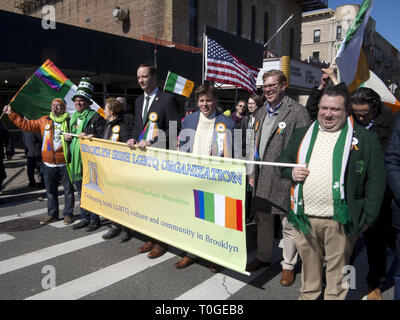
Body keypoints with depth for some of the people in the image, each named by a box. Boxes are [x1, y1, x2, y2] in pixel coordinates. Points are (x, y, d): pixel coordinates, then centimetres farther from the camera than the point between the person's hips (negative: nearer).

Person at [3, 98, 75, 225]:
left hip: (65, 164, -4)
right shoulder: (43, 121, 8)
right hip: (48, 164, 4)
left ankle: (68, 214, 17)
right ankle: (52, 214, 25)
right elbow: (26, 125, 13)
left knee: (68, 190, 4)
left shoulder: (69, 121, -2)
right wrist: (11, 114, 13)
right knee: (50, 191, 13)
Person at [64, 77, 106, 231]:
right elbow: (69, 135, 29)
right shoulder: (73, 117, 17)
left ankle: (94, 219, 11)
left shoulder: (96, 117, -6)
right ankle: (84, 218, 26)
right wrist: (67, 137, 7)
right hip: (75, 160, 8)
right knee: (81, 192, 14)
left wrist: (89, 136, -23)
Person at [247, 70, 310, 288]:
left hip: (285, 179, -7)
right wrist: (252, 173, 16)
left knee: (288, 224, 5)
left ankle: (288, 265, 24)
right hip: (262, 178, 7)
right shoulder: (261, 113, 15)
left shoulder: (297, 112, -9)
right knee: (263, 219, 18)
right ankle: (263, 257, 37)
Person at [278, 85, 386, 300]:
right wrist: (291, 172, -6)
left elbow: (376, 180, -3)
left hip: (340, 220, -3)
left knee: (337, 265, 13)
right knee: (309, 263, 20)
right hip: (304, 217, 4)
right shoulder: (302, 135, 9)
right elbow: (283, 160, 17)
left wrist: (368, 217, -7)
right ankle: (308, 295, 41)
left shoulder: (365, 139, -2)